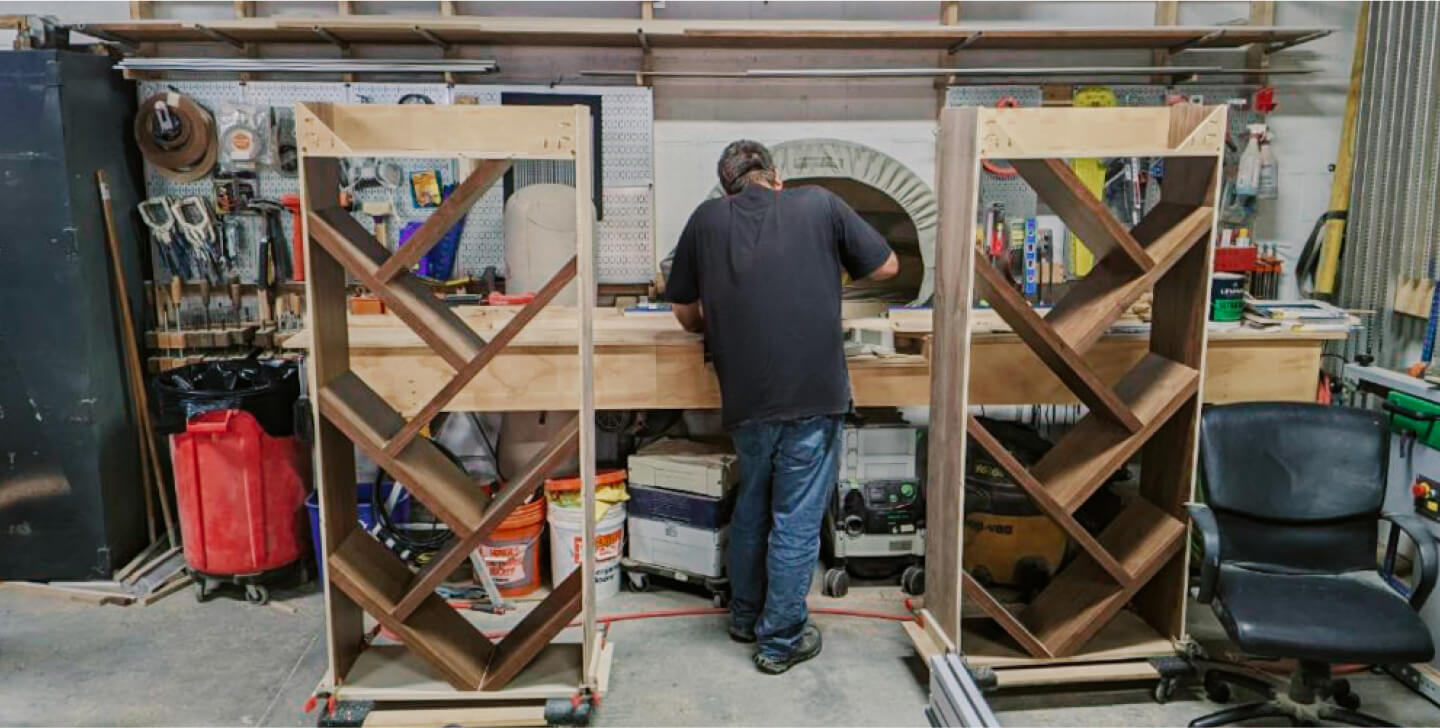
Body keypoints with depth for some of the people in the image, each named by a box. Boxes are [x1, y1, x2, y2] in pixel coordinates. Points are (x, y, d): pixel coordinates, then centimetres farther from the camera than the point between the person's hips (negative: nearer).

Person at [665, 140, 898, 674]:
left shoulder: (707, 219, 5)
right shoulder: (819, 204, 1)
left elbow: (685, 314, 11)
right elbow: (886, 268, 8)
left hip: (745, 399, 3)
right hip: (814, 395, -2)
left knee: (751, 508, 22)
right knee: (796, 521, 8)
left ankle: (745, 617, 37)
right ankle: (781, 640, 20)